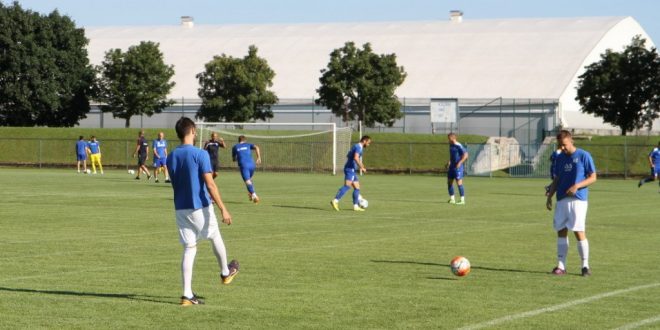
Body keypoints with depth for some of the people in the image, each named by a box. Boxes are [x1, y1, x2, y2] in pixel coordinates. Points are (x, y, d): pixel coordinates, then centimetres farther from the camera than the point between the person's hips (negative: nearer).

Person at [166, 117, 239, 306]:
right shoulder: (200, 154, -14)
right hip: (200, 207, -5)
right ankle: (225, 272, 43)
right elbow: (210, 184, -18)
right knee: (215, 238, 21)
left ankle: (187, 294, 1)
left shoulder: (171, 158, 5)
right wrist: (223, 209, -15)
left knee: (189, 249, 7)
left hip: (180, 208, 5)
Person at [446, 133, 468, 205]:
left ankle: (462, 200, -2)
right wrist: (449, 162, 16)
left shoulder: (459, 146, -15)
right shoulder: (451, 145, 11)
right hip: (452, 166, 9)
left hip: (458, 167, -9)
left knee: (459, 183, -8)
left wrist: (460, 163, -24)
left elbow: (465, 155, -18)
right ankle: (452, 199, 19)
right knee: (449, 182, 9)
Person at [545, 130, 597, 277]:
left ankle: (585, 265, -1)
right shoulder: (560, 158, 13)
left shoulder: (584, 156, -4)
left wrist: (577, 186, -17)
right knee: (561, 231, 5)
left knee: (579, 231, -9)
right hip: (561, 200, 6)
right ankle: (561, 266, 9)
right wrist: (549, 197, 11)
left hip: (578, 200, -6)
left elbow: (593, 178, -4)